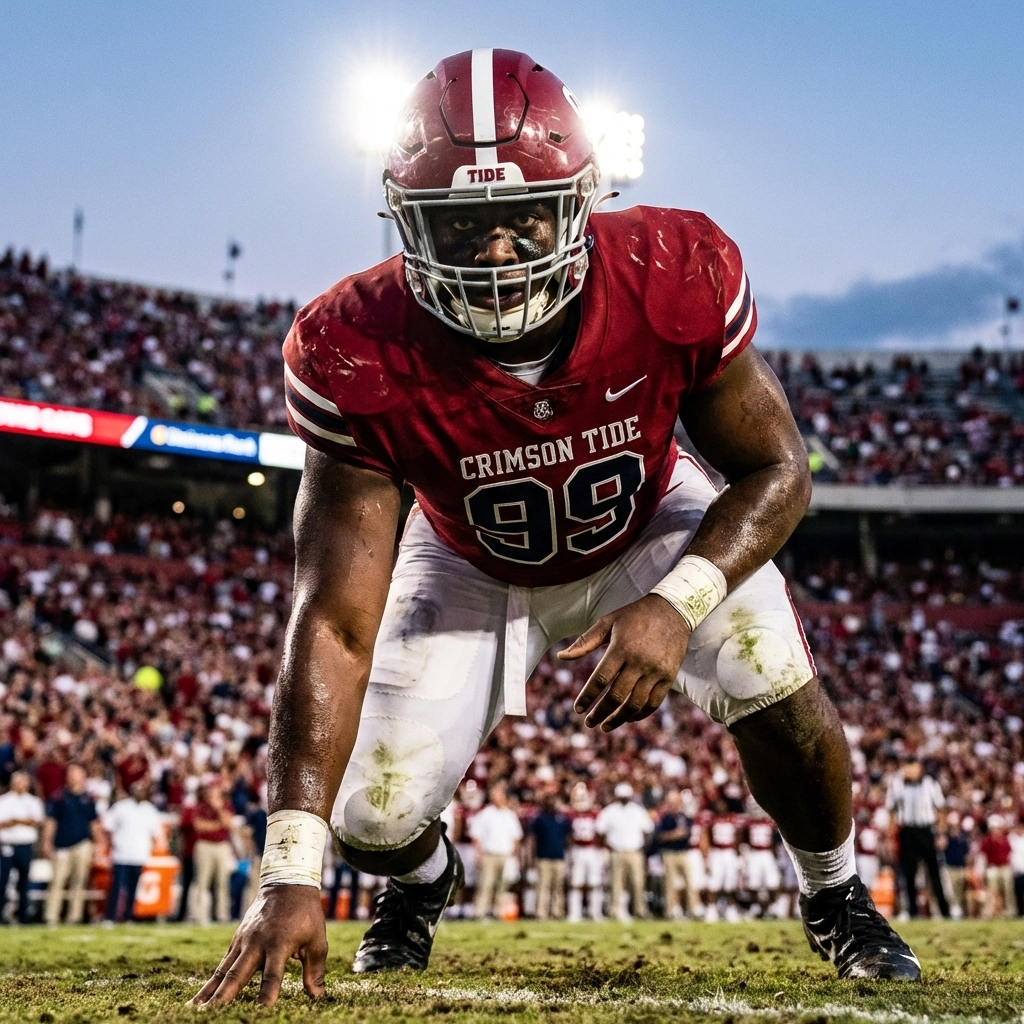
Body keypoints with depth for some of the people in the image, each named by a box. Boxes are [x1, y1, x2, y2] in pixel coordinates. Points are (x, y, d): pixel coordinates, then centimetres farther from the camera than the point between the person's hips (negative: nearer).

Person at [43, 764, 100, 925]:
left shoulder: (89, 800, 10)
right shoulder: (59, 798, 2)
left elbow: (94, 823, 16)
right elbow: (50, 821, 1)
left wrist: (96, 844, 13)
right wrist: (47, 843, -5)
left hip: (83, 844, 3)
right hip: (62, 845, -3)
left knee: (79, 883, 3)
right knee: (57, 881, -7)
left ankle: (74, 917, 8)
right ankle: (51, 918, -6)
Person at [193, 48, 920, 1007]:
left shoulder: (676, 277, -33)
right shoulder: (363, 359, -35)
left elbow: (776, 470, -19)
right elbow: (334, 621, -34)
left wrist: (678, 603, -39)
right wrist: (290, 873, -41)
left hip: (645, 526, 1)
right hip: (471, 565, 0)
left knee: (776, 682, -22)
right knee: (373, 820, -9)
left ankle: (835, 895, 12)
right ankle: (423, 878, 33)